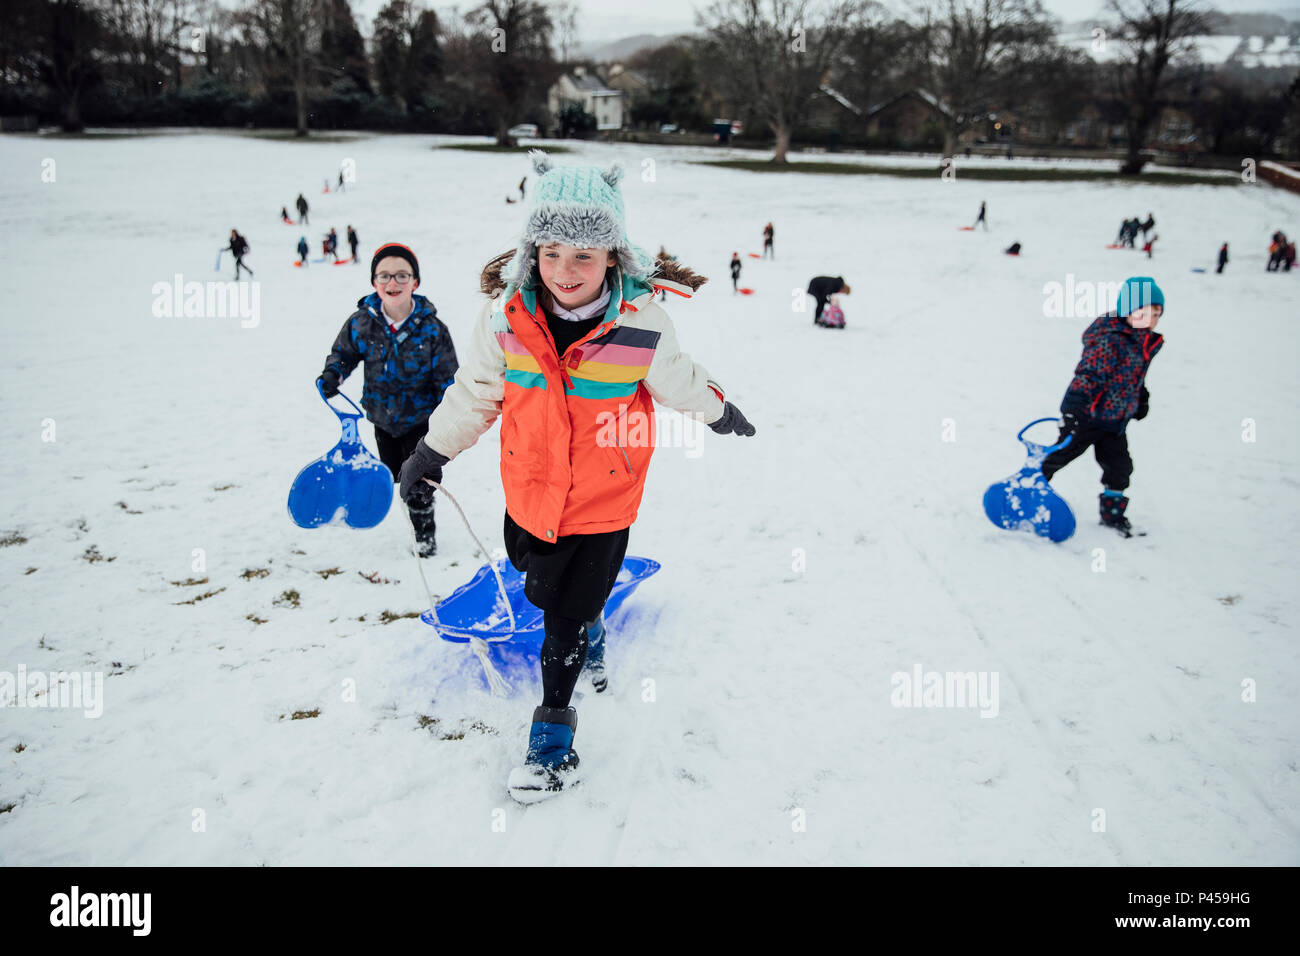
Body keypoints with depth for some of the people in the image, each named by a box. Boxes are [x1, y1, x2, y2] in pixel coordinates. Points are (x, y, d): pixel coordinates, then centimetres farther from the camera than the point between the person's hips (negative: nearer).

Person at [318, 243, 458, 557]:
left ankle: (425, 536, 24)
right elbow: (343, 352, 9)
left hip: (420, 417, -3)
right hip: (382, 417, 3)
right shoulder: (361, 322, -10)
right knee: (396, 475, 17)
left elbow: (448, 378, -11)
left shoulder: (431, 328, -17)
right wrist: (331, 377, -11)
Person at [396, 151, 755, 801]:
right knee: (541, 590, 25)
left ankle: (554, 723, 28)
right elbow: (476, 391, 2)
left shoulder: (641, 323, -20)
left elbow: (676, 380, 2)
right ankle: (590, 628, 60)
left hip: (603, 501, -3)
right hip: (530, 492, 3)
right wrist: (433, 450, 10)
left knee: (567, 618, 5)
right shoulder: (505, 315, -15)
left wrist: (716, 410, 17)